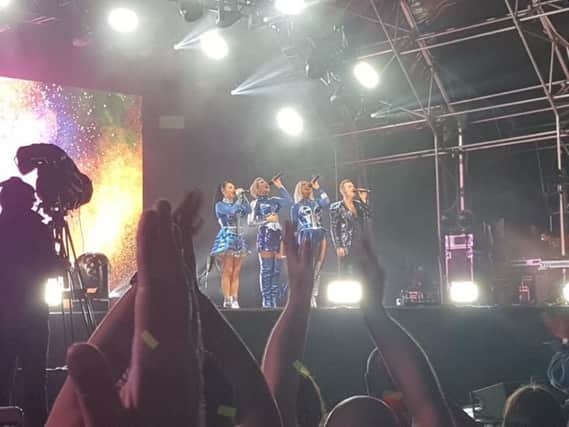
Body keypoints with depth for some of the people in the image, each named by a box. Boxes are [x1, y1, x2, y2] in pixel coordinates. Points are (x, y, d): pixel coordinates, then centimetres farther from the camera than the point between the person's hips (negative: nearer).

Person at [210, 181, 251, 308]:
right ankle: (227, 300, -10)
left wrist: (243, 196, 0)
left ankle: (235, 300, 1)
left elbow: (248, 210, 1)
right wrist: (238, 198, -8)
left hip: (239, 238, 6)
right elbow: (232, 211, -18)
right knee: (227, 271, -9)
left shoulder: (236, 203, 17)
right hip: (227, 237, -6)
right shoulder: (220, 205, 1)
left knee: (236, 272, 2)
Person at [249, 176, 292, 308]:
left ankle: (274, 299, 7)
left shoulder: (274, 200, 18)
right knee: (266, 268, -7)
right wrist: (266, 219, -11)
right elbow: (251, 221, -1)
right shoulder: (255, 203, 6)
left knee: (277, 268, 3)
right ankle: (266, 299, -5)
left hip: (278, 234, 5)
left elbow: (289, 201, 5)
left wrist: (280, 187, 10)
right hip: (265, 235, -5)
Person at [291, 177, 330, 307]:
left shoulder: (316, 202, 17)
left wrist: (318, 188, 3)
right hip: (305, 236, -3)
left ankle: (313, 297, 5)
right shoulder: (296, 206, 10)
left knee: (317, 269, 2)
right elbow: (293, 225, 10)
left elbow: (327, 202, -5)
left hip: (320, 235, 4)